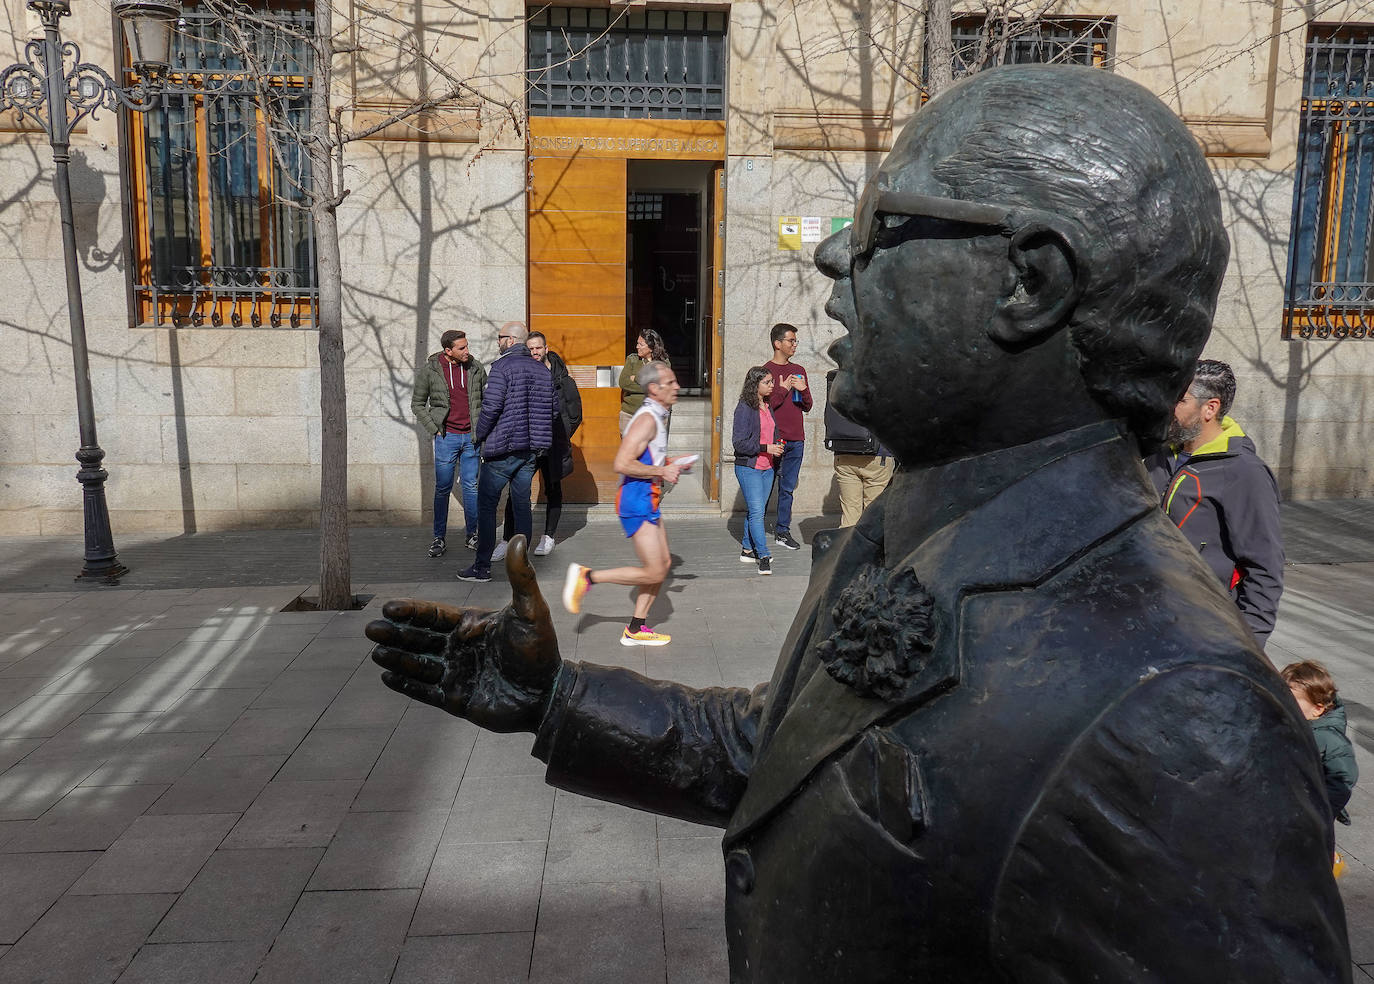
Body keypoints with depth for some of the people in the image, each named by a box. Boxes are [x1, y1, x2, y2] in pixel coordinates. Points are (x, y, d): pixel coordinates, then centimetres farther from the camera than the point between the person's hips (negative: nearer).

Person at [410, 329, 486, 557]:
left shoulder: (476, 368, 3)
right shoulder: (429, 371, -3)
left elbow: (486, 400, 14)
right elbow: (417, 404, 6)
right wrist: (434, 429, -3)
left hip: (471, 437, 2)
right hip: (446, 436, -2)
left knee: (471, 486, 7)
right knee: (443, 488, 2)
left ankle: (473, 534, 19)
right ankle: (439, 537, 11)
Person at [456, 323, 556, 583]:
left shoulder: (502, 367, -11)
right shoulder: (542, 370, 10)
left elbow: (491, 406, -18)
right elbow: (554, 408, 13)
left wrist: (481, 435, -4)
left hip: (502, 448, -6)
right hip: (531, 448, 7)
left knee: (486, 505, 2)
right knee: (522, 504, 11)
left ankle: (482, 567, 4)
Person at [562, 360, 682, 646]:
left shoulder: (657, 417, 15)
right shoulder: (647, 419, -17)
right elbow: (622, 464, -26)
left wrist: (668, 465, 16)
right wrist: (662, 472, -18)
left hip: (648, 501, 10)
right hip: (637, 500, -10)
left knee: (664, 563, 11)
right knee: (653, 572, -8)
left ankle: (635, 630, 17)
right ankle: (586, 576, 0)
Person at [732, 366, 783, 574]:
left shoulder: (767, 406, 12)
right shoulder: (744, 408, -12)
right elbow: (740, 442, -16)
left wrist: (777, 445, 6)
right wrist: (766, 448, -19)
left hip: (767, 468, 8)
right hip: (748, 467, -8)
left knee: (755, 511, 12)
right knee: (756, 511, -10)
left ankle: (747, 549, 21)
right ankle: (763, 556, -9)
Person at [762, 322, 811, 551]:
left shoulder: (799, 371, 15)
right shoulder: (766, 371, -3)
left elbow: (807, 407, 17)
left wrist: (803, 390, -2)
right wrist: (783, 390, -12)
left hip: (796, 440, 6)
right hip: (773, 439, -5)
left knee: (788, 488, 9)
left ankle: (783, 532, 17)